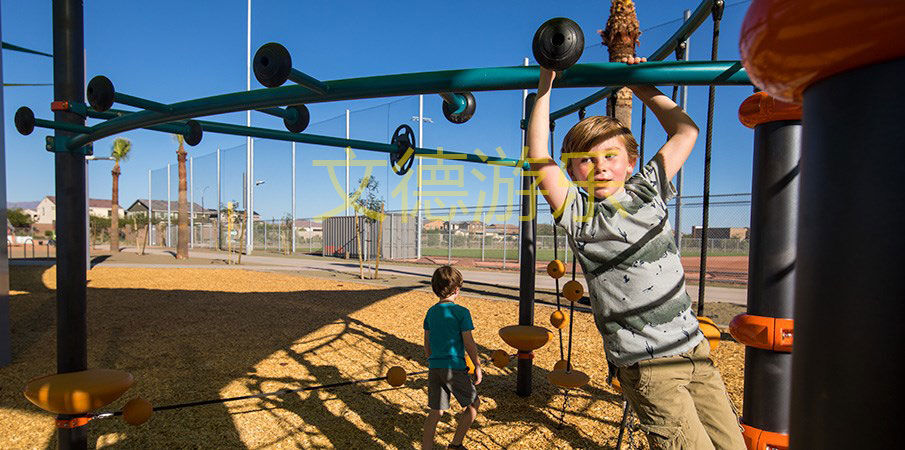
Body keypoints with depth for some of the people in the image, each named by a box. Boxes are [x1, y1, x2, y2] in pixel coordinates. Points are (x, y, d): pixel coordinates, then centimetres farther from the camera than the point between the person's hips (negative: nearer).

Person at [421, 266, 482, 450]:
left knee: (435, 412, 14)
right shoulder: (461, 312, -10)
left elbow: (427, 345, 12)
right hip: (454, 367, -5)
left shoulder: (431, 312, 7)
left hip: (434, 367, 6)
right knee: (473, 404, 16)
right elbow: (469, 344, -9)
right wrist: (478, 366, 3)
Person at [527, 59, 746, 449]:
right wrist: (545, 87, -11)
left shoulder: (647, 190, 6)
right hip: (646, 366, -5)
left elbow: (685, 130, 15)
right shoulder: (579, 214, -7)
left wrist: (644, 88, 15)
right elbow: (539, 160, -17)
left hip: (695, 349, 5)